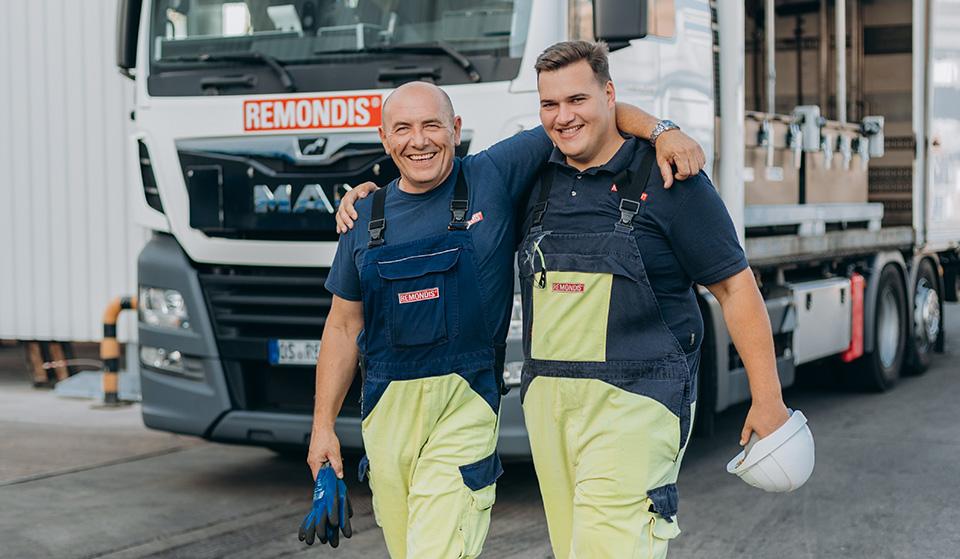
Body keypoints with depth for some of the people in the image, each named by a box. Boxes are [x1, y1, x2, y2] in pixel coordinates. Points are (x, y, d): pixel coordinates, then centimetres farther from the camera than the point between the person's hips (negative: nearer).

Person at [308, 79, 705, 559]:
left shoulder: (494, 177, -3)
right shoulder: (366, 218, 8)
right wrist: (323, 425, 11)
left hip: (466, 404, -4)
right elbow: (343, 325, 13)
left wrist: (660, 130, -16)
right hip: (387, 410, 4)